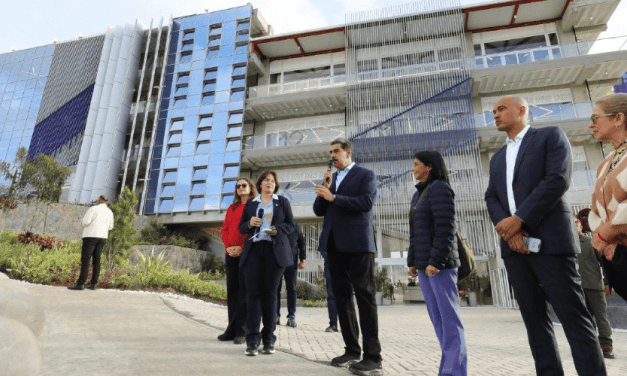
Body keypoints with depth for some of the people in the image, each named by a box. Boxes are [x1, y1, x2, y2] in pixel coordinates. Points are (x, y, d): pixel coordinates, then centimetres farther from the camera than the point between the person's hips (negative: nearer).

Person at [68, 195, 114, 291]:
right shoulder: (110, 212, 13)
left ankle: (80, 283, -11)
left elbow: (86, 221, -16)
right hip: (102, 237, 6)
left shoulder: (94, 209, -7)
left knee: (85, 260, -7)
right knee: (96, 260, 6)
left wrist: (83, 225, 7)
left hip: (91, 236, -6)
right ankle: (94, 284, 4)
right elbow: (110, 227, 17)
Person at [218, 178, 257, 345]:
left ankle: (242, 331, 1)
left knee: (243, 290, -5)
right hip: (231, 253, 6)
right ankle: (232, 329, 16)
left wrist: (242, 248, -14)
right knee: (232, 289, 8)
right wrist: (228, 247, -1)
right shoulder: (232, 208, 19)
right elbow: (224, 229, 15)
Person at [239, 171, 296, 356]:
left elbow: (291, 225, 10)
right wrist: (249, 223, -5)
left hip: (275, 251, -1)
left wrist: (277, 229, -10)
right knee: (254, 294, -6)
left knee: (270, 294, -1)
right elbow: (241, 227, 17)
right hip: (253, 250, 1)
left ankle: (269, 339, 8)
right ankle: (252, 341, -2)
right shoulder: (250, 203, 18)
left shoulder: (283, 202, 13)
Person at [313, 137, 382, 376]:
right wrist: (325, 189, -2)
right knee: (342, 297, 9)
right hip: (334, 244, 7)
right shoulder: (330, 178, 20)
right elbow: (318, 211, 14)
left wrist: (333, 197, -14)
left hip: (357, 244, -6)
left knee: (364, 297, -5)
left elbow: (366, 202, -14)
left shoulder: (365, 175, 3)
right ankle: (352, 350, 18)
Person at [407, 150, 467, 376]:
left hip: (439, 263, -9)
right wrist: (412, 261, 13)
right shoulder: (419, 194, 17)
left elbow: (445, 228, -18)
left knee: (449, 316, -4)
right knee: (436, 316, 10)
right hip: (424, 263, 9)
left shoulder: (440, 188, -9)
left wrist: (436, 261, -21)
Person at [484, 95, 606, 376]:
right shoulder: (497, 158, 22)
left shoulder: (551, 136, 5)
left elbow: (558, 180, -10)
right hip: (513, 245, 6)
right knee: (534, 318, 6)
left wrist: (518, 219, -14)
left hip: (549, 239, -5)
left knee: (573, 317, -4)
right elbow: (491, 198, 11)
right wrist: (508, 229, -8)